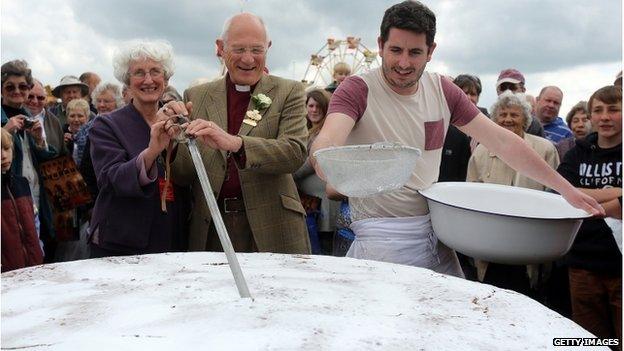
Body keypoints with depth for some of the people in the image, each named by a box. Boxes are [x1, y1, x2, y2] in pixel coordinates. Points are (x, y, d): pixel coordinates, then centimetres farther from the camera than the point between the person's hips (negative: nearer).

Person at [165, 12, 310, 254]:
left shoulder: (289, 92, 2)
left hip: (272, 230, -1)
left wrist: (233, 143, -27)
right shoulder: (196, 96, 9)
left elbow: (296, 152, -14)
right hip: (210, 231, 2)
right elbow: (183, 175, 8)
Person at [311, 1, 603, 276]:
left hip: (434, 229, 5)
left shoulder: (443, 91, 5)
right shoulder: (357, 90, -10)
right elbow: (328, 139, -29)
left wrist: (565, 188, 6)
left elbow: (502, 142, 7)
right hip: (382, 236, -5)